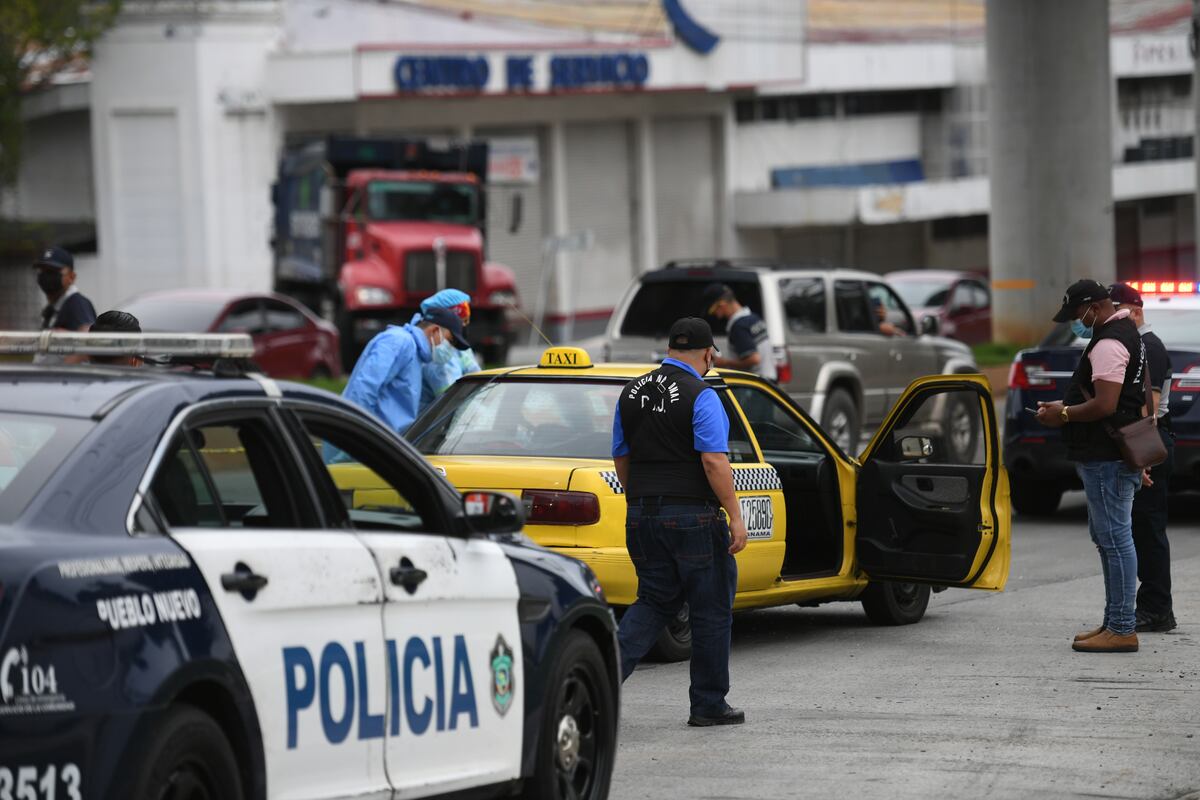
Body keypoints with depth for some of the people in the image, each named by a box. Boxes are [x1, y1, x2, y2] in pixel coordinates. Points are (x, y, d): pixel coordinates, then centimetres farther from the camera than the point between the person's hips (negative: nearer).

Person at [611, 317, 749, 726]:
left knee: (655, 601, 15)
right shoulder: (701, 397, -12)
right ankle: (708, 705, 12)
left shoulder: (632, 393, 9)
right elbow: (714, 462, -19)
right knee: (711, 611, 6)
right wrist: (736, 517, -16)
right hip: (693, 516, -6)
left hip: (642, 516, 6)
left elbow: (622, 459, 15)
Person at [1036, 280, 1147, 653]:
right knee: (1105, 537, 17)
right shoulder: (1127, 333, 17)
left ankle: (1122, 630, -9)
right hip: (1111, 454, 11)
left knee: (1114, 538, -10)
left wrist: (1064, 414, -11)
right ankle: (1114, 622, 22)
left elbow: (1105, 405, -25)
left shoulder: (1108, 344, -18)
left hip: (1107, 459, -11)